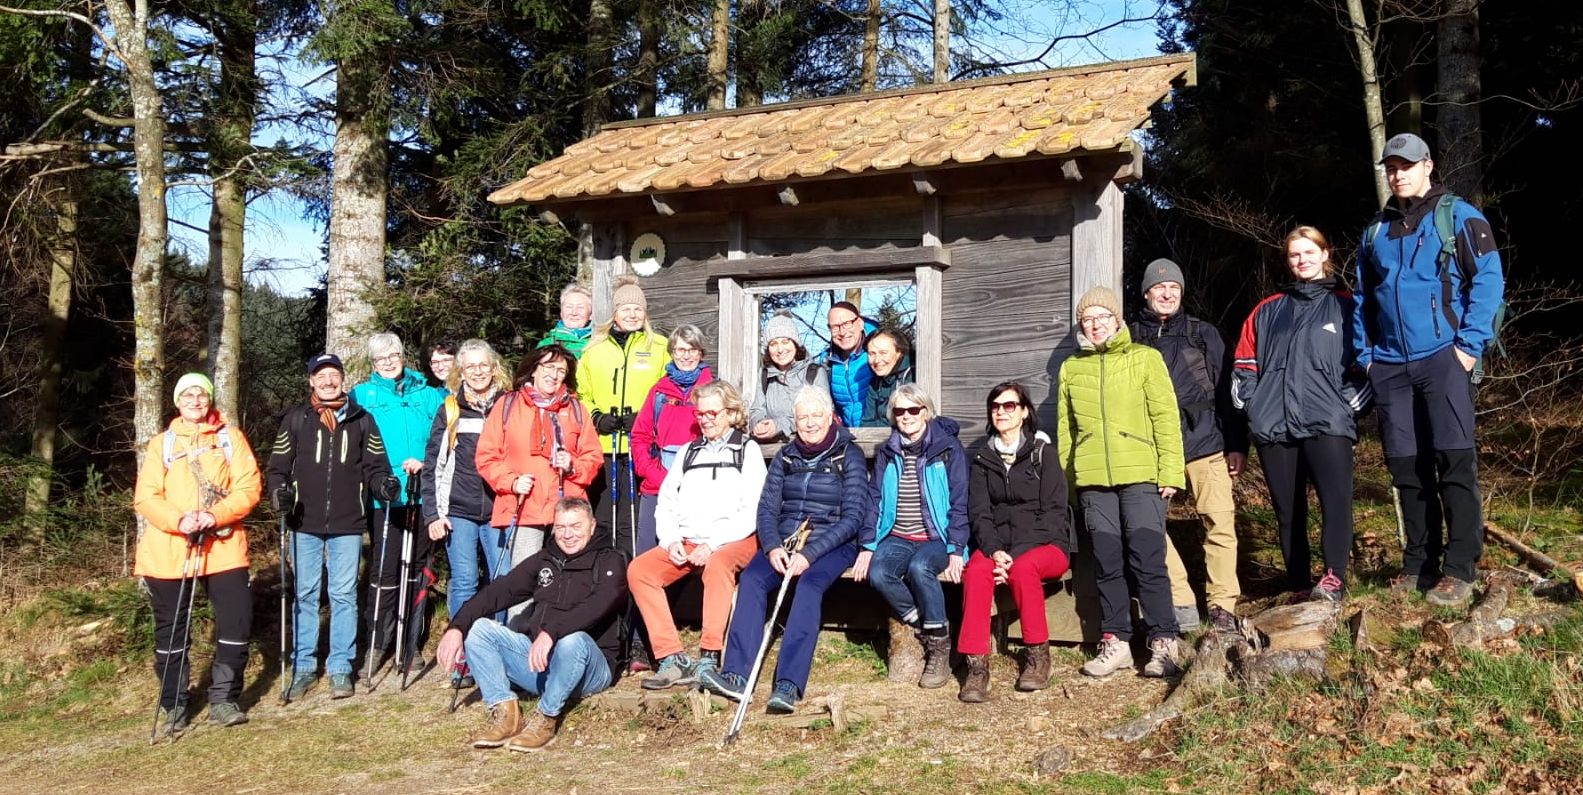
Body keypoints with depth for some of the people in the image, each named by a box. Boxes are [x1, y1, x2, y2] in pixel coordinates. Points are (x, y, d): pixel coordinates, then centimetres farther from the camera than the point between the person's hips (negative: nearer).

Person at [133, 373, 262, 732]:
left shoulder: (230, 437, 7)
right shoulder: (161, 443, 9)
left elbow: (249, 486, -2)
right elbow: (145, 497, 0)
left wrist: (218, 515, -18)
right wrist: (178, 520, -18)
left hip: (223, 548, 0)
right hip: (169, 551, 1)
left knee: (237, 622, -4)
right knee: (171, 631, 7)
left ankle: (224, 700, 10)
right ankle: (174, 706, 19)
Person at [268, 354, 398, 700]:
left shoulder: (362, 420, 7)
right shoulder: (295, 420, 5)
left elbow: (374, 466, 7)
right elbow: (278, 466, 6)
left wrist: (383, 484, -14)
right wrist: (279, 491, -13)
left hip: (348, 525, 0)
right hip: (306, 524, 0)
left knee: (344, 595, 3)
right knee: (306, 595, 7)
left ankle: (340, 668, 11)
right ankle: (303, 667, 17)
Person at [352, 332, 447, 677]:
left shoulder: (428, 394, 11)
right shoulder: (362, 395, 8)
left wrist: (426, 461, -13)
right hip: (384, 496, -2)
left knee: (416, 568, 9)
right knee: (384, 569, -5)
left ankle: (411, 643, 18)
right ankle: (378, 643, 7)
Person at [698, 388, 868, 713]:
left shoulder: (849, 455, 0)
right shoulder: (785, 457, 13)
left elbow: (853, 517, -8)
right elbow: (767, 509, 6)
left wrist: (810, 554, -20)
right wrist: (773, 547, -16)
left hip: (832, 544, -3)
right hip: (784, 542, 4)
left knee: (810, 584, -34)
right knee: (751, 578, -26)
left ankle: (789, 684, -41)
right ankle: (736, 675, -33)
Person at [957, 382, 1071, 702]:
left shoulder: (1043, 454, 3)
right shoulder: (982, 459, 14)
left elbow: (1053, 513, -6)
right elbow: (980, 513, 5)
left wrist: (1015, 555, -19)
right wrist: (994, 550, -17)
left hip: (1045, 544, -2)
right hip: (998, 543, 3)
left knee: (1023, 568, -36)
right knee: (976, 571, -31)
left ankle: (1037, 654, -18)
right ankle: (976, 665, -33)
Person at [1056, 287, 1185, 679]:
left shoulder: (1144, 357, 4)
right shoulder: (1071, 368, 13)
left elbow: (1166, 417, -1)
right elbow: (1065, 429, 13)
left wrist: (1170, 472, -8)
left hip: (1141, 476, -3)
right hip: (1093, 481, 3)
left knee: (1148, 562, -5)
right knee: (1107, 565, 7)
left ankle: (1164, 643, 4)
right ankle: (1116, 642, 16)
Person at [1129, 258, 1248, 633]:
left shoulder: (1203, 334, 11)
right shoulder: (1132, 338, 10)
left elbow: (1226, 389, 9)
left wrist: (1237, 444, 3)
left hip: (1204, 442, 0)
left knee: (1221, 522, -5)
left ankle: (1222, 604, 6)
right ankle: (1181, 603, 1)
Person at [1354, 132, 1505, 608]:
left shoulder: (1459, 217, 3)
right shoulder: (1376, 233, 18)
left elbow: (1488, 280, -5)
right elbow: (1363, 300, 21)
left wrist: (1471, 344, -12)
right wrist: (1365, 355, 11)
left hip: (1442, 357, -5)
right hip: (1390, 366, 5)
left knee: (1454, 461, -8)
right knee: (1406, 468, 6)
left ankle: (1459, 569, -4)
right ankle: (1419, 563, 15)